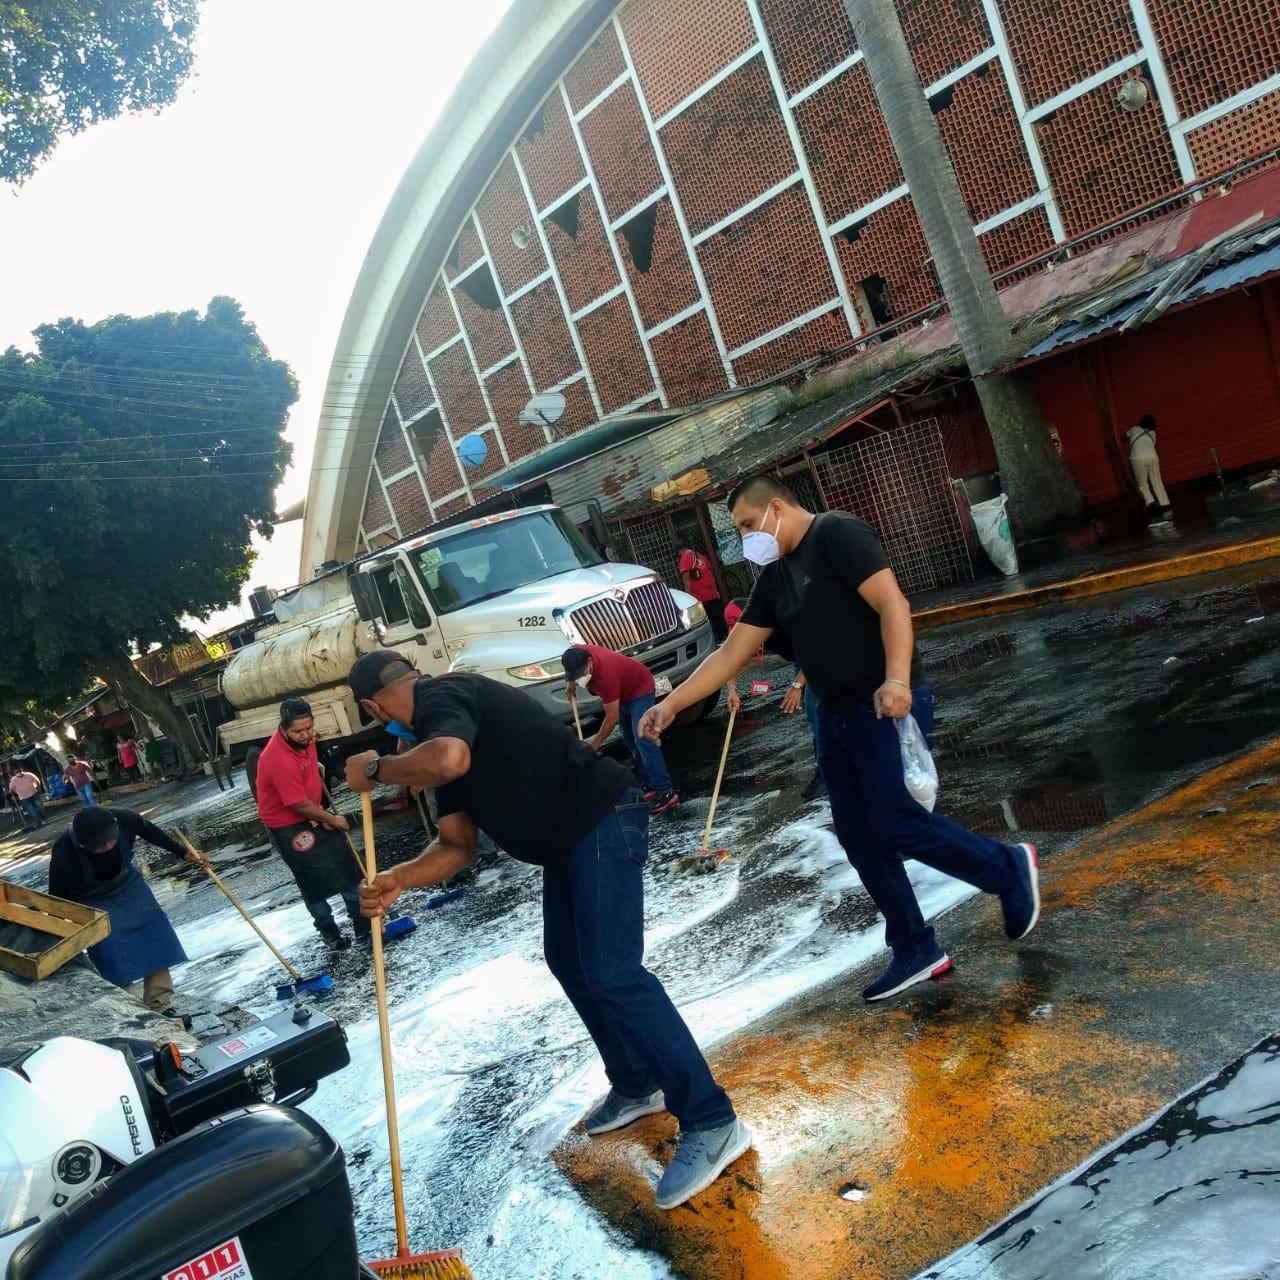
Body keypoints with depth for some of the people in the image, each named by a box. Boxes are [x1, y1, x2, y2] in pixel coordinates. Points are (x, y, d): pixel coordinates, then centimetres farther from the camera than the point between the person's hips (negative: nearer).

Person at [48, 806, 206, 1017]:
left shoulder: (124, 820, -32)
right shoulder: (64, 857, -37)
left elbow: (150, 831, -7)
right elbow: (58, 902, -19)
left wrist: (184, 853, 0)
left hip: (128, 885, 4)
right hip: (94, 903, -4)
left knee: (155, 940, 1)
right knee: (116, 962, -12)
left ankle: (160, 1007, 13)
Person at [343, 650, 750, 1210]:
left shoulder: (439, 696, -13)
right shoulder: (443, 722, 17)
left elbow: (449, 759, -39)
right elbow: (457, 843, 14)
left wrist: (375, 768, -20)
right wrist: (398, 879, -3)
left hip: (603, 820, -11)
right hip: (571, 834, 11)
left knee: (611, 974, -13)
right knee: (568, 961, 18)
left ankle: (711, 1122, -6)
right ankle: (638, 1085, 32)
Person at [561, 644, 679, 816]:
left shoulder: (605, 674, -40)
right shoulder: (576, 654, -20)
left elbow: (612, 717, -30)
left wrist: (595, 744, -21)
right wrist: (571, 683, -2)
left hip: (640, 688, -9)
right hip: (624, 690, 9)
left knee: (643, 741, -19)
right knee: (630, 741, 10)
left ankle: (665, 792, -21)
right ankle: (650, 785, 16)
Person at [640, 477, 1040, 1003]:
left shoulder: (838, 534, -10)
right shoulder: (774, 577, 15)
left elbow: (892, 603, -21)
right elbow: (731, 653, 14)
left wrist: (897, 680, -34)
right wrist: (671, 704, 8)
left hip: (887, 707, -9)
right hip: (836, 716, 9)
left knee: (896, 825, -12)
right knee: (859, 837, 8)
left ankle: (1009, 870, 11)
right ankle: (916, 951, 19)